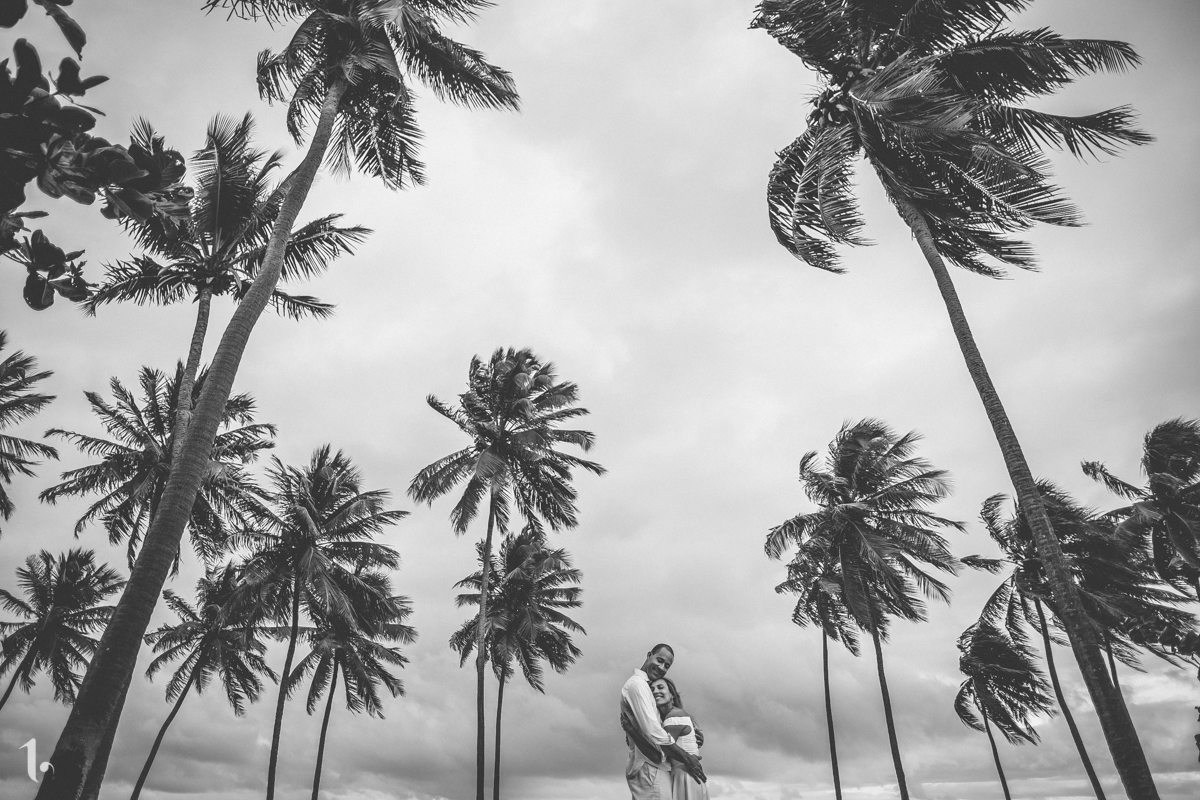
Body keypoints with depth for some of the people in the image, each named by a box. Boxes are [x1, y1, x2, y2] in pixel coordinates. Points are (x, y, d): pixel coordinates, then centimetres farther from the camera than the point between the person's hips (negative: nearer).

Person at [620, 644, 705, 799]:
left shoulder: (642, 685, 17)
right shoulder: (637, 684, -16)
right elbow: (654, 733, -23)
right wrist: (687, 759, -14)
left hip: (652, 766, 10)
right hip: (650, 768, -10)